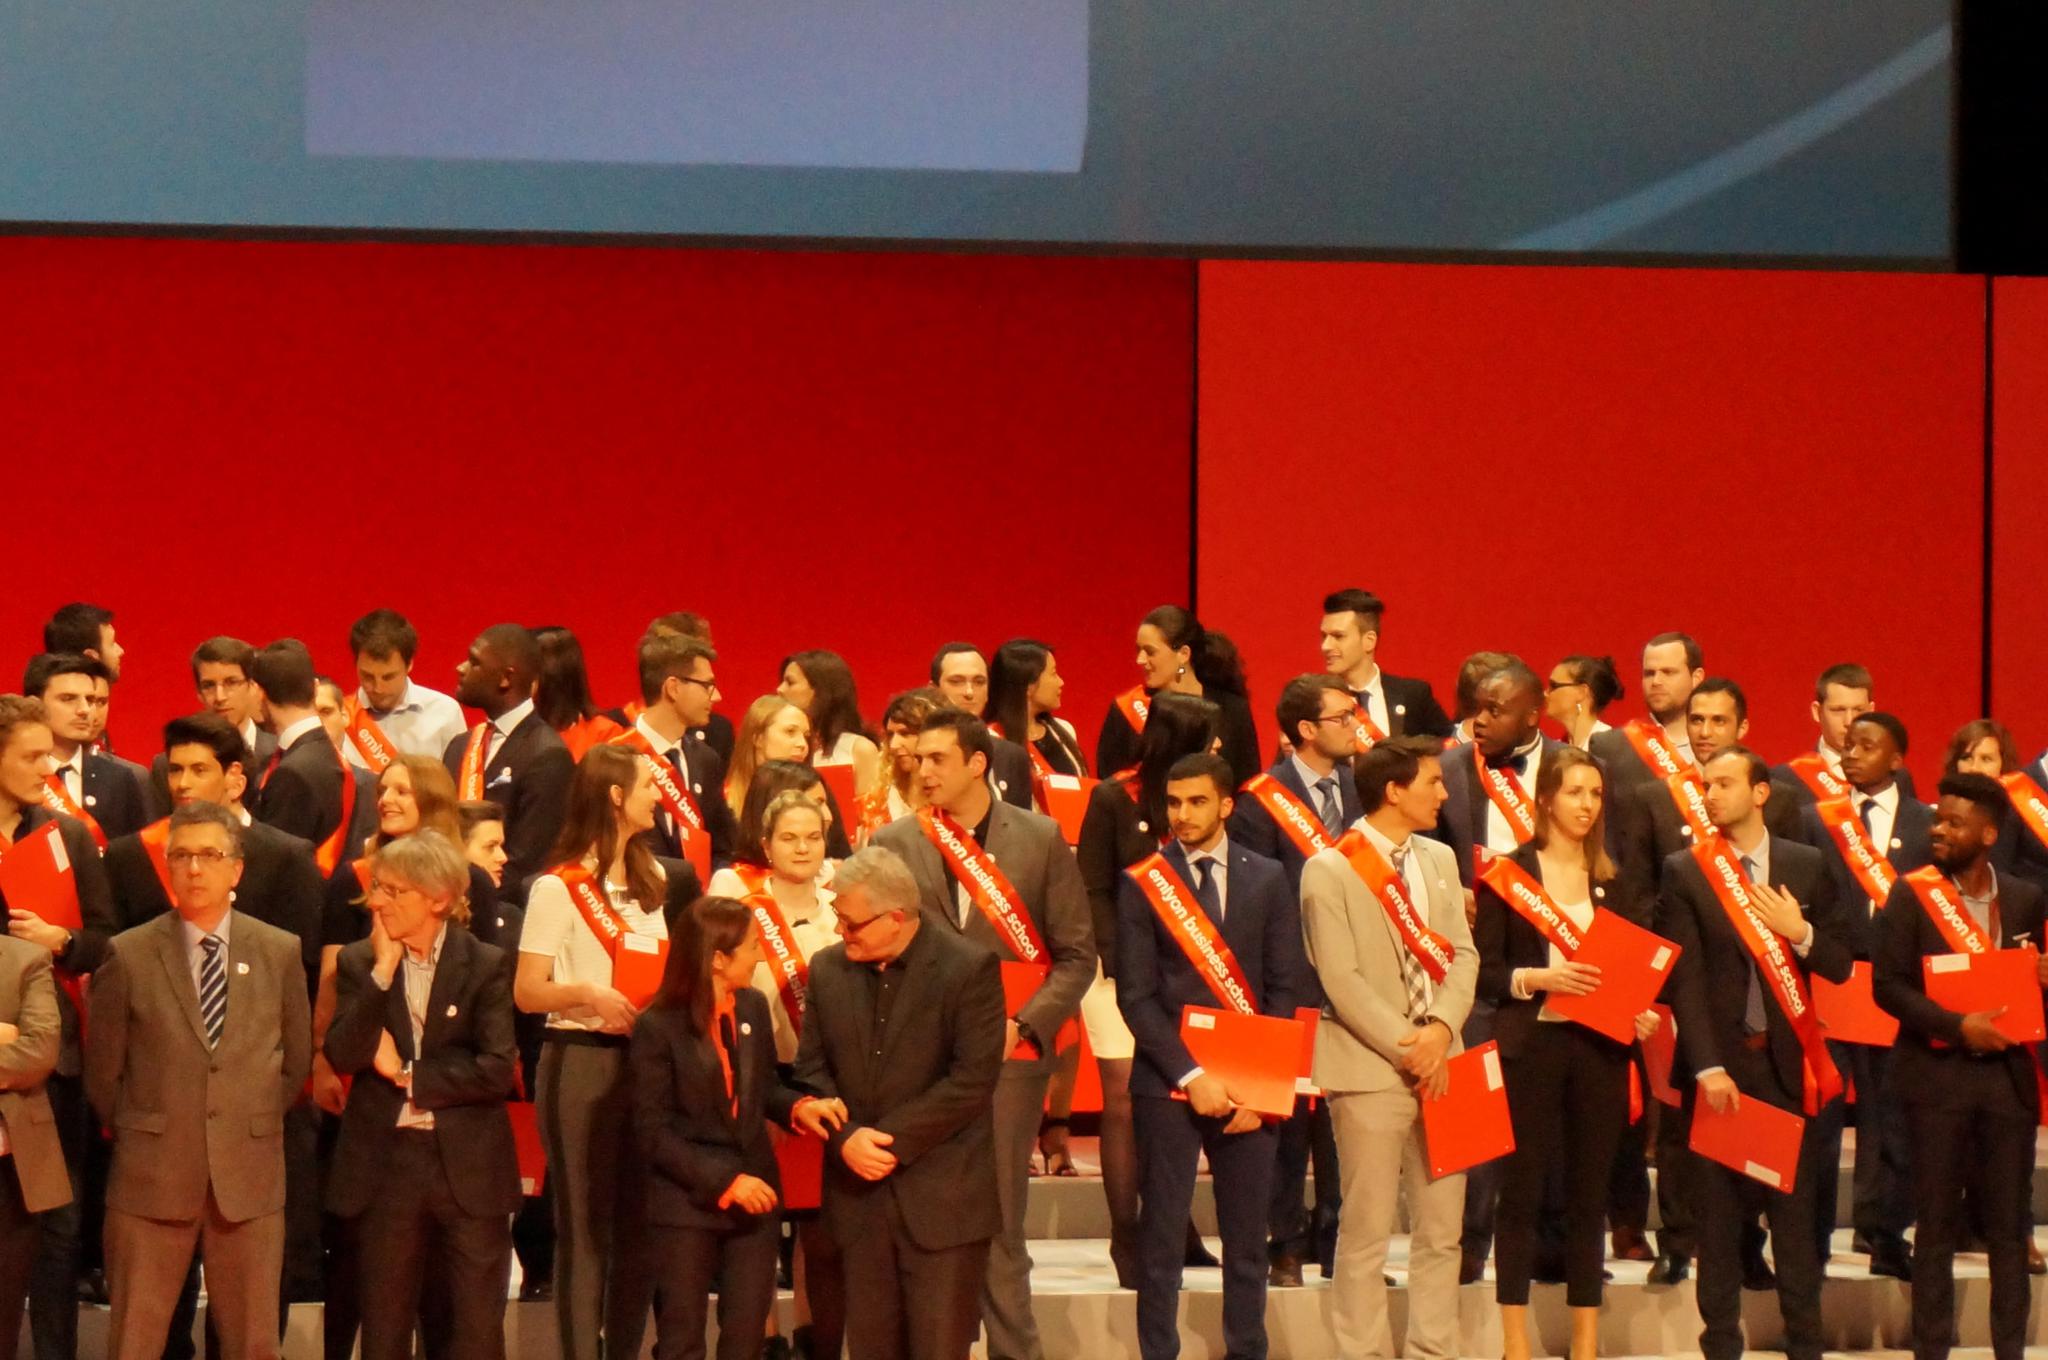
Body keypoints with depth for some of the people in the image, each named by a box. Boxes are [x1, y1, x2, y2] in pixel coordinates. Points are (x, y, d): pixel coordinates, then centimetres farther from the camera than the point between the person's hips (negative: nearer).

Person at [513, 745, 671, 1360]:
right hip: (581, 1062, -6)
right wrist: (586, 993, -25)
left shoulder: (651, 881, 14)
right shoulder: (559, 888, -6)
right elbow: (526, 992, -8)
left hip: (648, 1061, 6)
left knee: (639, 1222, 6)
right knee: (584, 1226, -3)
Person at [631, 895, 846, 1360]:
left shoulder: (754, 1007, 1)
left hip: (753, 1195, 5)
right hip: (688, 1201, -5)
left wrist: (798, 1107, -8)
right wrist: (723, 1181, -19)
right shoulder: (658, 1029, -14)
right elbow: (654, 1132, -13)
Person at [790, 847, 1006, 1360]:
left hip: (943, 1200, -5)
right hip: (861, 1195, 5)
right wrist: (845, 1137, -11)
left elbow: (973, 1079, -13)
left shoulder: (969, 967, -8)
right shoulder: (828, 968, 8)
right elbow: (811, 1068, 7)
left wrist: (894, 1140, -16)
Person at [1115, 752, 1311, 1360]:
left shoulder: (1267, 879, 7)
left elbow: (1287, 988, 5)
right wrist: (1190, 1075, -12)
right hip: (1167, 1082, -2)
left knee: (1248, 1238, 4)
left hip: (1248, 1082, 2)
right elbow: (1135, 995, -2)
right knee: (1161, 1239, -2)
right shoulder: (1142, 883, 2)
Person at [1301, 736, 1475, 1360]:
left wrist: (1441, 1029, -8)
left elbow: (1462, 955, 9)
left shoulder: (1439, 859, 13)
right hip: (1369, 1071, -6)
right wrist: (1404, 1048, -14)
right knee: (1366, 1233, -1)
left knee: (1441, 1231, 7)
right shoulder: (1329, 870, -7)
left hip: (1439, 1063, 6)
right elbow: (1341, 980, -11)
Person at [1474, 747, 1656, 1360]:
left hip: (1600, 1046, 4)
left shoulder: (1613, 881, 11)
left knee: (1589, 1194, 6)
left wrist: (1643, 1011, -3)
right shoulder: (1507, 876, -1)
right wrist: (1536, 978, -19)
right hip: (1531, 1044, -4)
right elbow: (1482, 970, -3)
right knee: (1522, 1191, -1)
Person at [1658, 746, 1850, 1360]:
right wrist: (1708, 1067, -14)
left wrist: (1801, 933, -13)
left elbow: (1839, 966, 7)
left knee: (1794, 1207, 3)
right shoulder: (1684, 871, 0)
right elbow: (1684, 978, -6)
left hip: (1786, 1057, 1)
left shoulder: (1806, 865, 6)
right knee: (1719, 1211, 3)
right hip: (1719, 1061, -1)